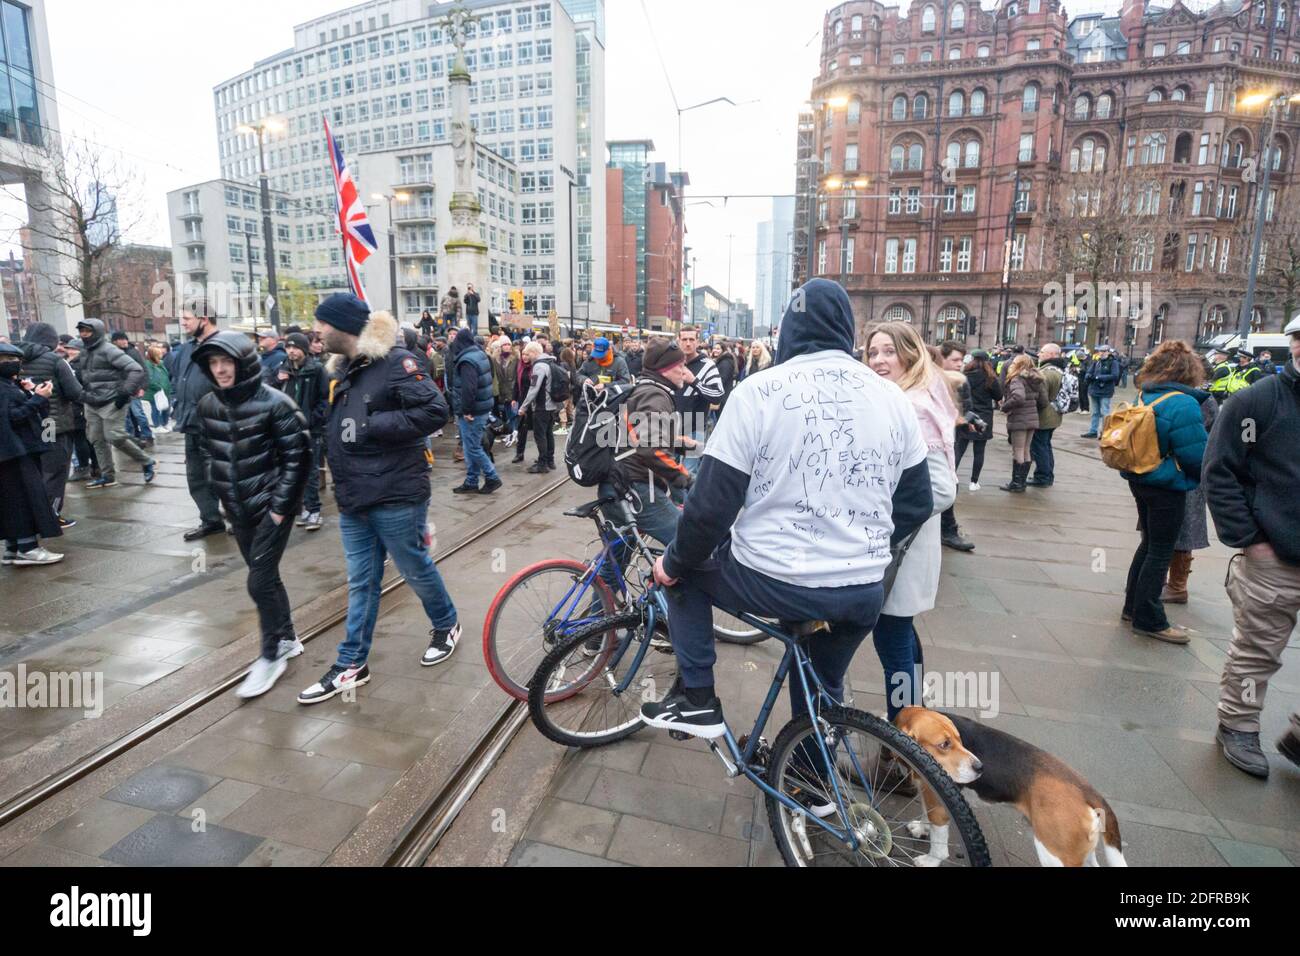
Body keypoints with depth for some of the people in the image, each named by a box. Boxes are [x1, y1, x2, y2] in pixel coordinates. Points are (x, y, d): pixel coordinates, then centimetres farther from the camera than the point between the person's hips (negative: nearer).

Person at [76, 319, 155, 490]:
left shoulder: (108, 350, -12)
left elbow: (136, 370, -20)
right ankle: (108, 476, 15)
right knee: (97, 440, 8)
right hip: (91, 405, 8)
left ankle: (146, 462, 8)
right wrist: (83, 394, 14)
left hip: (111, 403, -8)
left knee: (115, 438, -11)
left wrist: (125, 393, -20)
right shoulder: (84, 353, 13)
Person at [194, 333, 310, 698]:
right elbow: (210, 455, 16)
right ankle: (287, 639, 32)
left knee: (260, 581, -7)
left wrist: (280, 505, -15)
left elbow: (298, 456, -14)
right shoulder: (207, 406, 4)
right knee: (265, 577, 15)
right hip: (238, 509, 6)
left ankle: (271, 656, 10)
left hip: (272, 506, -6)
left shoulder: (274, 402, -15)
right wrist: (225, 497, 11)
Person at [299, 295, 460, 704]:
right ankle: (351, 665, 24)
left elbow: (435, 411, -22)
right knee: (361, 583, 14)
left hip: (396, 497, -7)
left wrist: (375, 425, -20)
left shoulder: (395, 362, -14)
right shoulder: (343, 368, 12)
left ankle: (447, 626, 36)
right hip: (353, 499, 8)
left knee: (416, 570, 11)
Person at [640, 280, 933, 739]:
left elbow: (712, 503, -12)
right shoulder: (894, 398, 3)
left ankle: (696, 699, 21)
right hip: (865, 593, 5)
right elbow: (916, 505, 9)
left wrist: (674, 562, 4)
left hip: (773, 581, -4)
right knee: (825, 684, 31)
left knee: (684, 571, 23)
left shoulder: (760, 390, -11)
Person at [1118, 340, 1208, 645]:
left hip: (1140, 480, 7)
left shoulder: (1146, 397, 3)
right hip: (1168, 487, -7)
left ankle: (1133, 607, 29)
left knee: (1149, 545, 20)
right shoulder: (1183, 404, -20)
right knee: (1160, 553, 3)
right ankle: (1148, 620, 13)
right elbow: (1197, 455, -18)